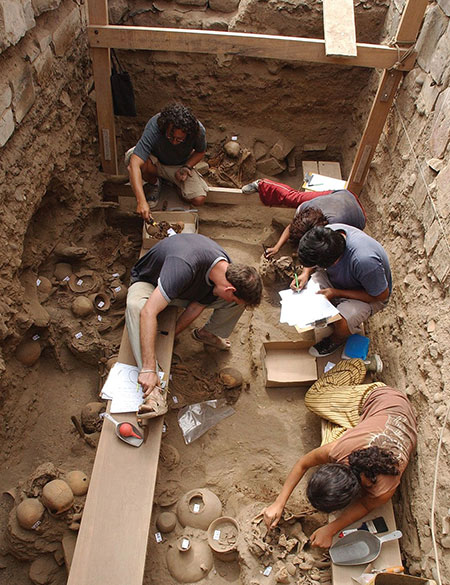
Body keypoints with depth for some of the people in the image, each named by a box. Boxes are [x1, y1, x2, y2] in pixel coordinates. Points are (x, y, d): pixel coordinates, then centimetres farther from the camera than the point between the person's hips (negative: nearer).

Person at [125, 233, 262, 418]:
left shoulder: (228, 270, -21)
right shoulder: (184, 266, -45)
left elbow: (196, 307, -10)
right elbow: (148, 312, -49)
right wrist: (148, 369, -50)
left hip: (188, 289, 5)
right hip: (148, 283, -5)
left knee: (241, 299, -14)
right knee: (136, 306, -42)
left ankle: (207, 333, 13)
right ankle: (154, 389, -41)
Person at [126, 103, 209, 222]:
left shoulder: (198, 131, -28)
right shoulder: (154, 127, -37)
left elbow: (200, 152, -3)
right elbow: (135, 163, -44)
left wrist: (186, 167, -23)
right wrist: (141, 201, -52)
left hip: (180, 166, 1)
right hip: (155, 162, -1)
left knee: (199, 200, -22)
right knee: (131, 156, -35)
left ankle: (176, 184, 13)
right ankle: (154, 183, -2)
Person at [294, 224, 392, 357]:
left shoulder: (364, 260, -44)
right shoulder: (329, 232, -26)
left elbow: (381, 295, -26)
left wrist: (337, 293, -27)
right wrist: (305, 273, -21)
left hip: (370, 295, -5)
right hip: (338, 277, 5)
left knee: (341, 324, -29)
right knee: (302, 290, -15)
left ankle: (336, 339, 8)